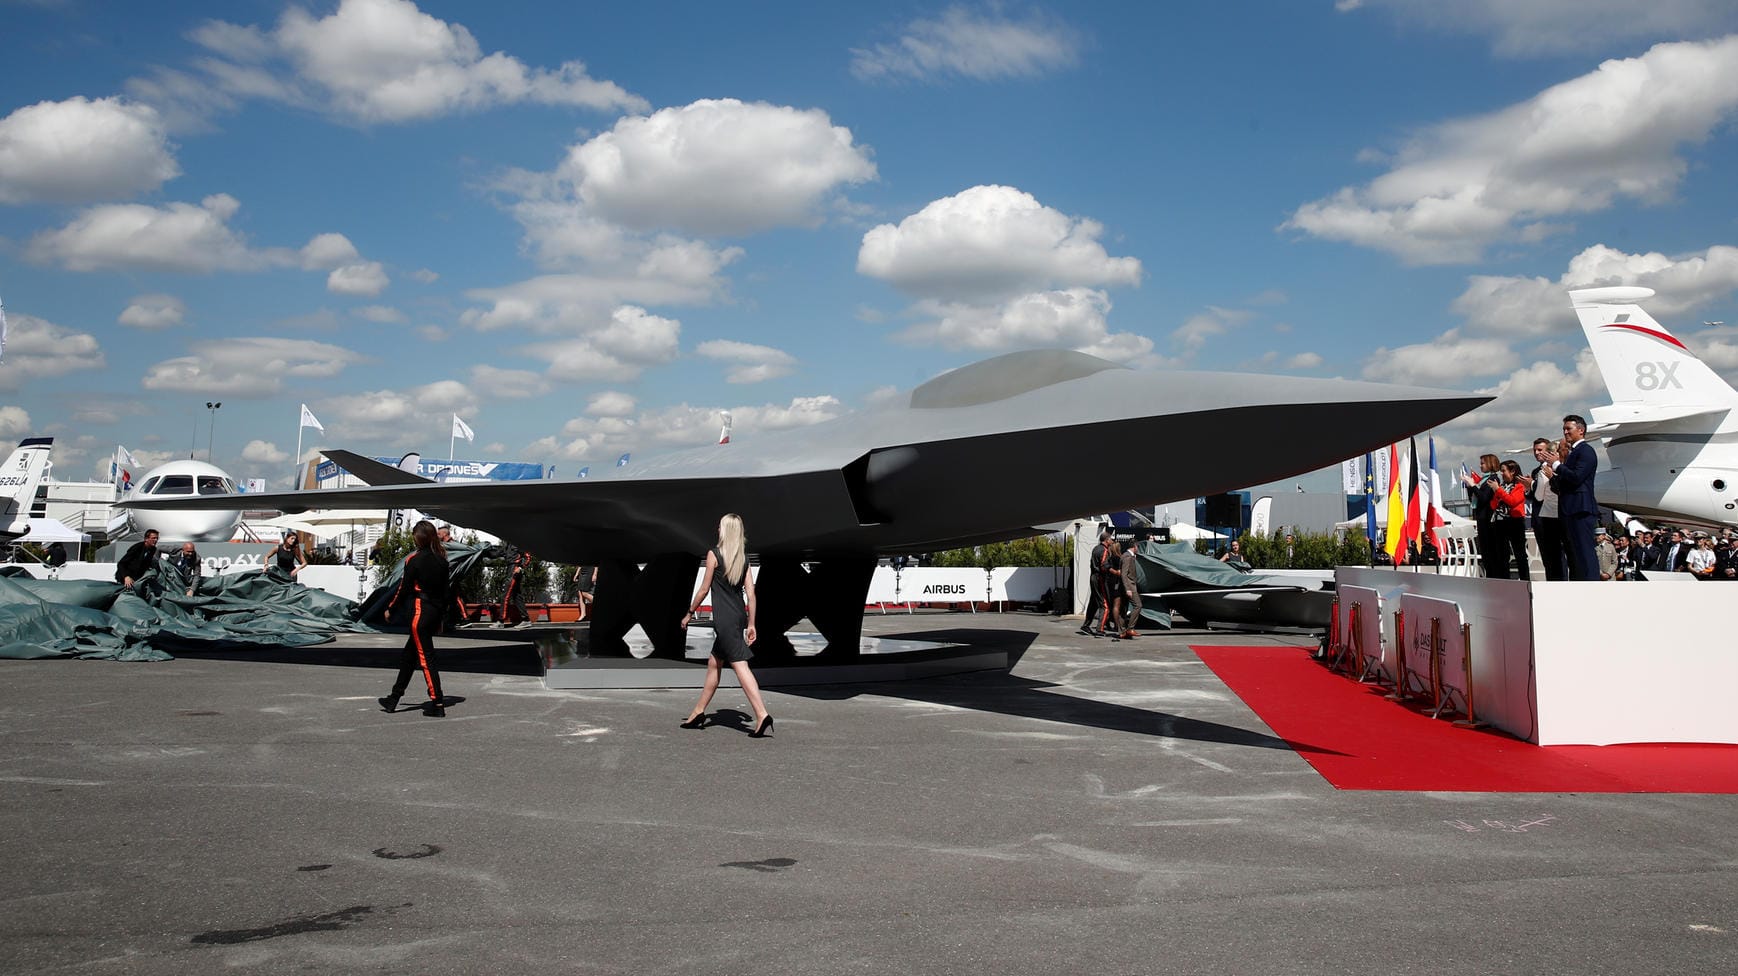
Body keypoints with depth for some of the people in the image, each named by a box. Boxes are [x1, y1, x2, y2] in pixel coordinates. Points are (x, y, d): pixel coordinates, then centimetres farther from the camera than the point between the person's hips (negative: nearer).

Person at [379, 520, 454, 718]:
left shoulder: (414, 559, -13)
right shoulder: (441, 559, 7)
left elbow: (404, 588, -9)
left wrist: (390, 609, 5)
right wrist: (440, 617, 19)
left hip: (419, 613, -7)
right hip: (435, 613, 8)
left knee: (426, 658, -5)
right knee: (409, 655, 18)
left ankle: (438, 704, -7)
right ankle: (394, 698, 26)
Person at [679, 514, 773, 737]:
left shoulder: (714, 554, -7)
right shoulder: (743, 558, 10)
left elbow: (704, 589, -4)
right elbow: (750, 592, 6)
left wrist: (689, 614, 7)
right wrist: (751, 624, 9)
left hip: (724, 619, -8)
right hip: (739, 616, 8)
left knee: (740, 665, -13)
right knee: (714, 664, 18)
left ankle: (762, 715, -23)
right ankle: (698, 713, 29)